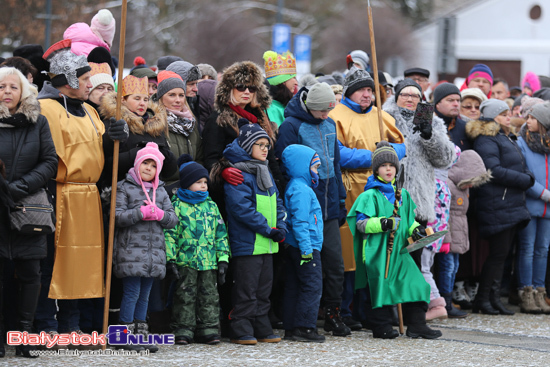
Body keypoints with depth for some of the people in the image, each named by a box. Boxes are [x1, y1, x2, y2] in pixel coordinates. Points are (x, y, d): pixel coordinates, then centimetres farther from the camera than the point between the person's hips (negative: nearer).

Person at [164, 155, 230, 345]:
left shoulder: (211, 206, 12)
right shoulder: (178, 206, -1)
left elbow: (221, 233, 14)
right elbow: (169, 233, -3)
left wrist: (223, 258, 7)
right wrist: (170, 259, -9)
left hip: (209, 262, 4)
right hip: (185, 261, -4)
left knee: (209, 295, 6)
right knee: (186, 295, -1)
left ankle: (208, 329, 12)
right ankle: (183, 331, 4)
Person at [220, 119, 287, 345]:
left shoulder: (265, 174, 15)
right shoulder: (238, 175, -13)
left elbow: (277, 203, 18)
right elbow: (242, 208, -20)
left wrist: (281, 228, 0)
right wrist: (268, 229, -18)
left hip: (267, 244, 9)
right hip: (246, 242, -9)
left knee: (264, 288, 12)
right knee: (246, 289, -6)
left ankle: (262, 329, 19)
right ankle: (241, 331, 0)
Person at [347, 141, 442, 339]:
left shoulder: (402, 195, 16)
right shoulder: (370, 195, -5)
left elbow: (408, 220, 26)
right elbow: (361, 223, -12)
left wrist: (415, 229, 5)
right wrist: (383, 223, -24)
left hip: (399, 249, 6)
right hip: (377, 249, -6)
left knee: (415, 283, -2)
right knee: (379, 285, -2)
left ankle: (416, 324, 4)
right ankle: (381, 326, 10)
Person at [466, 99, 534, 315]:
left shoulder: (507, 139, 21)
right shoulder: (486, 140, -11)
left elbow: (520, 167, 25)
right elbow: (494, 171, -20)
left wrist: (527, 177, 4)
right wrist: (525, 180, -14)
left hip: (512, 205, 9)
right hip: (497, 206, -9)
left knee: (501, 253, 9)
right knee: (498, 252, -8)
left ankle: (495, 299, 12)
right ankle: (482, 300, 0)